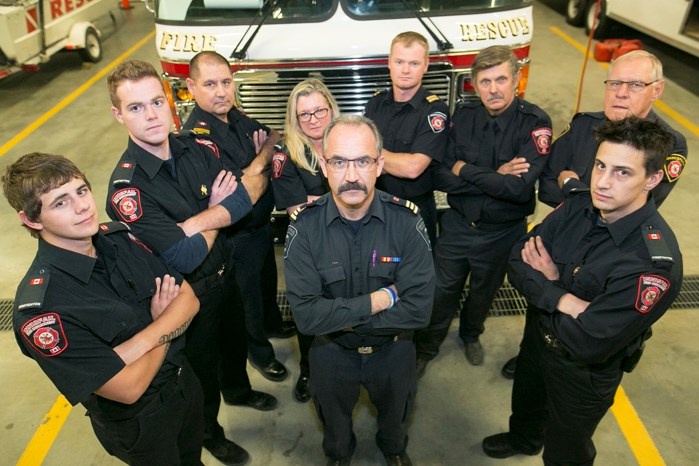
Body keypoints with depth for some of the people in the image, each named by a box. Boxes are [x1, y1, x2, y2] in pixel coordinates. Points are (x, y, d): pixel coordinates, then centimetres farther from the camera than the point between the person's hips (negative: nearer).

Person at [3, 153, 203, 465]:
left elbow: (188, 298, -10)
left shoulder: (119, 236, -12)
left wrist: (142, 342, -27)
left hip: (184, 378, 5)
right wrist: (165, 328, -14)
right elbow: (128, 388, -29)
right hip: (138, 419, -5)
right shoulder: (40, 305, -32)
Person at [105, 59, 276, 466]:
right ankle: (210, 433, 49)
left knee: (234, 339, 30)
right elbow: (186, 258, -32)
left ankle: (241, 391, 62)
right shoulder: (127, 188, -29)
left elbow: (245, 197, -17)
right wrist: (217, 217, -16)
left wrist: (194, 222, -29)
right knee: (202, 364, 19)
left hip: (226, 273, 6)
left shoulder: (198, 149, -11)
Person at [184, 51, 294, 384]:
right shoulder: (198, 135, -29)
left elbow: (274, 138, 7)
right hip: (237, 237, -8)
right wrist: (266, 168, -14)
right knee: (248, 293, 16)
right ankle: (259, 352, 41)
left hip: (262, 223, 8)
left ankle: (274, 323, 58)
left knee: (268, 279, 30)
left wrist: (261, 160, -15)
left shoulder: (235, 117, -3)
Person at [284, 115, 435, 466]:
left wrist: (340, 315, -27)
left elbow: (419, 308, -27)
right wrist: (379, 300, -28)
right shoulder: (304, 226, -23)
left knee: (396, 412, 30)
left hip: (394, 350, 1)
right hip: (331, 353, 0)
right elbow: (306, 315, -28)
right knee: (334, 420, 29)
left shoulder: (407, 220, -23)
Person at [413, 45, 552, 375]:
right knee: (442, 290, 15)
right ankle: (426, 347, 40)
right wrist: (495, 178, -25)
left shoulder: (535, 123, -18)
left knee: (484, 291, 23)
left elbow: (520, 188, -30)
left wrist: (465, 170, -21)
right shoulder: (464, 116, -9)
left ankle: (471, 334, 54)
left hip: (502, 232, -1)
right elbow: (440, 177, -16)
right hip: (457, 224, 1)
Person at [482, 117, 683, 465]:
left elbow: (587, 343, -35)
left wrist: (546, 284, -22)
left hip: (585, 372, -6)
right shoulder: (578, 208, -16)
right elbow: (518, 261, -14)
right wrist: (562, 299, -29)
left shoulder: (655, 260, -35)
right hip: (538, 334, 6)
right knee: (526, 401, 35)